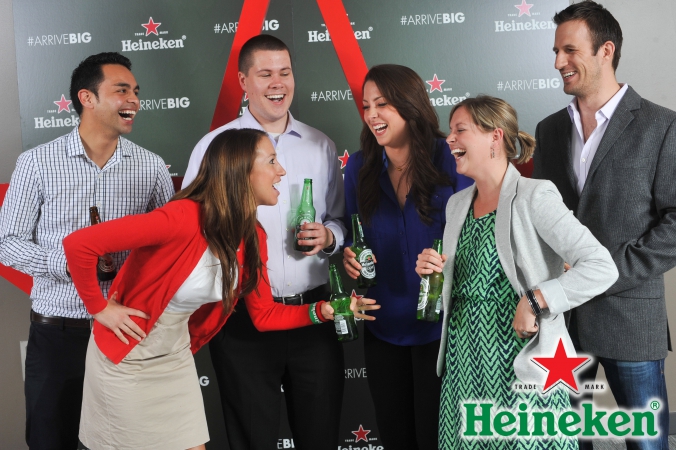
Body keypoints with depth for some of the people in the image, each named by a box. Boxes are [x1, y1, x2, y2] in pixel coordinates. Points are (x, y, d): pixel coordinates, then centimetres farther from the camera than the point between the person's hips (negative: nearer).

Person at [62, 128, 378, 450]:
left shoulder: (253, 237, -5)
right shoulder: (184, 218, -30)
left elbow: (263, 316, 1)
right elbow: (77, 244, -31)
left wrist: (321, 310, -11)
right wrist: (100, 308, -20)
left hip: (176, 358, 6)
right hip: (125, 358, -6)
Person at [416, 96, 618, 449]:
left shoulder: (532, 197, -11)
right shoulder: (457, 205, 10)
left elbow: (602, 268, -18)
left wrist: (534, 302, -22)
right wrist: (432, 272, 1)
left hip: (517, 367, -6)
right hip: (463, 364, 6)